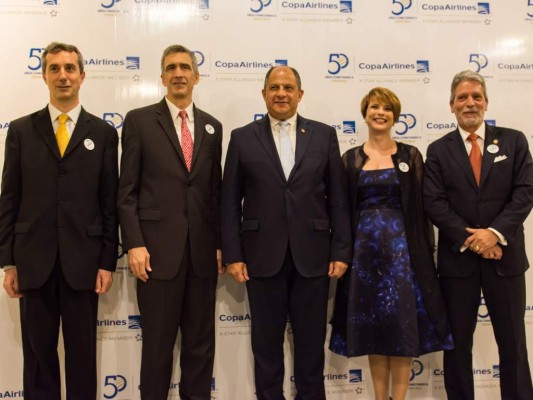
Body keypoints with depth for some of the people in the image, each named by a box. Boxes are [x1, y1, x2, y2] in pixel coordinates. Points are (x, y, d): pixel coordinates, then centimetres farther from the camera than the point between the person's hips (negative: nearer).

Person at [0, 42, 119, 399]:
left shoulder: (104, 133, 4)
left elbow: (110, 202, 3)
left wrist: (108, 261, -2)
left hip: (83, 261, 0)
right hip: (34, 261, 1)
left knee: (83, 352, 9)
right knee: (38, 352, 10)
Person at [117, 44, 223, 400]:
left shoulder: (212, 126, 13)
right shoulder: (139, 120, 2)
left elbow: (216, 190, 13)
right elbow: (128, 190, -2)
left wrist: (220, 244, 8)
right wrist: (134, 244, -10)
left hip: (203, 251, 3)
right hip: (158, 250, -3)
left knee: (201, 342, 11)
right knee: (158, 343, 6)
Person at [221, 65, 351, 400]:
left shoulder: (324, 135, 5)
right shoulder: (243, 138, 4)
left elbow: (338, 199, 4)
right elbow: (231, 202, 2)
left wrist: (341, 252, -1)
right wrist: (233, 255, -4)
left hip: (312, 256, 1)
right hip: (263, 257, 0)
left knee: (311, 343, 11)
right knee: (266, 344, 11)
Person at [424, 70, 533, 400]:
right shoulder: (439, 150, 4)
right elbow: (434, 203, -5)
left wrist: (495, 232, -16)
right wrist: (468, 239, -15)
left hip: (505, 255, 0)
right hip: (458, 258, 0)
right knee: (458, 342, 10)